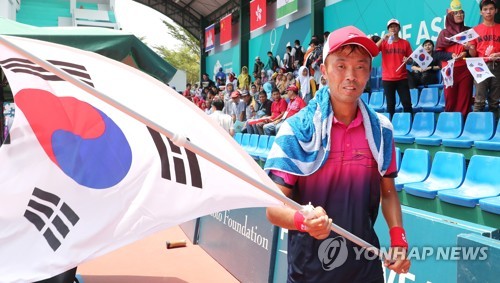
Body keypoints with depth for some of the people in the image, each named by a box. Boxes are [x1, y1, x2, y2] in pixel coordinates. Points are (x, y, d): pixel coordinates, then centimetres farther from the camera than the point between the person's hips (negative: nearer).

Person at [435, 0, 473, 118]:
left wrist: (467, 52, -9)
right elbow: (437, 54, 2)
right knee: (450, 100, -1)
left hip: (465, 69, 1)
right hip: (450, 70, -1)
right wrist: (451, 55, -15)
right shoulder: (444, 33, 7)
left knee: (465, 99, -3)